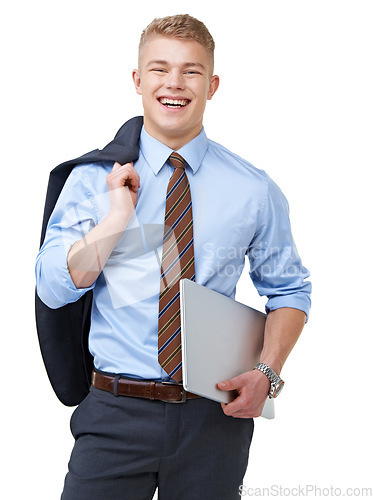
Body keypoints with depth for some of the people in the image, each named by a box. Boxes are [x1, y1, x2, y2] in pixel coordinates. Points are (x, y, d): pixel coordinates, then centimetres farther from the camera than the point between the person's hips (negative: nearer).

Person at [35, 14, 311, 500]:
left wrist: (267, 373, -8)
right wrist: (117, 218, -14)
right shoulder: (93, 178, 1)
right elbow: (53, 288, -4)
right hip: (116, 413, 0)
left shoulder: (254, 189, 1)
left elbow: (289, 290, 8)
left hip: (215, 418, 1)